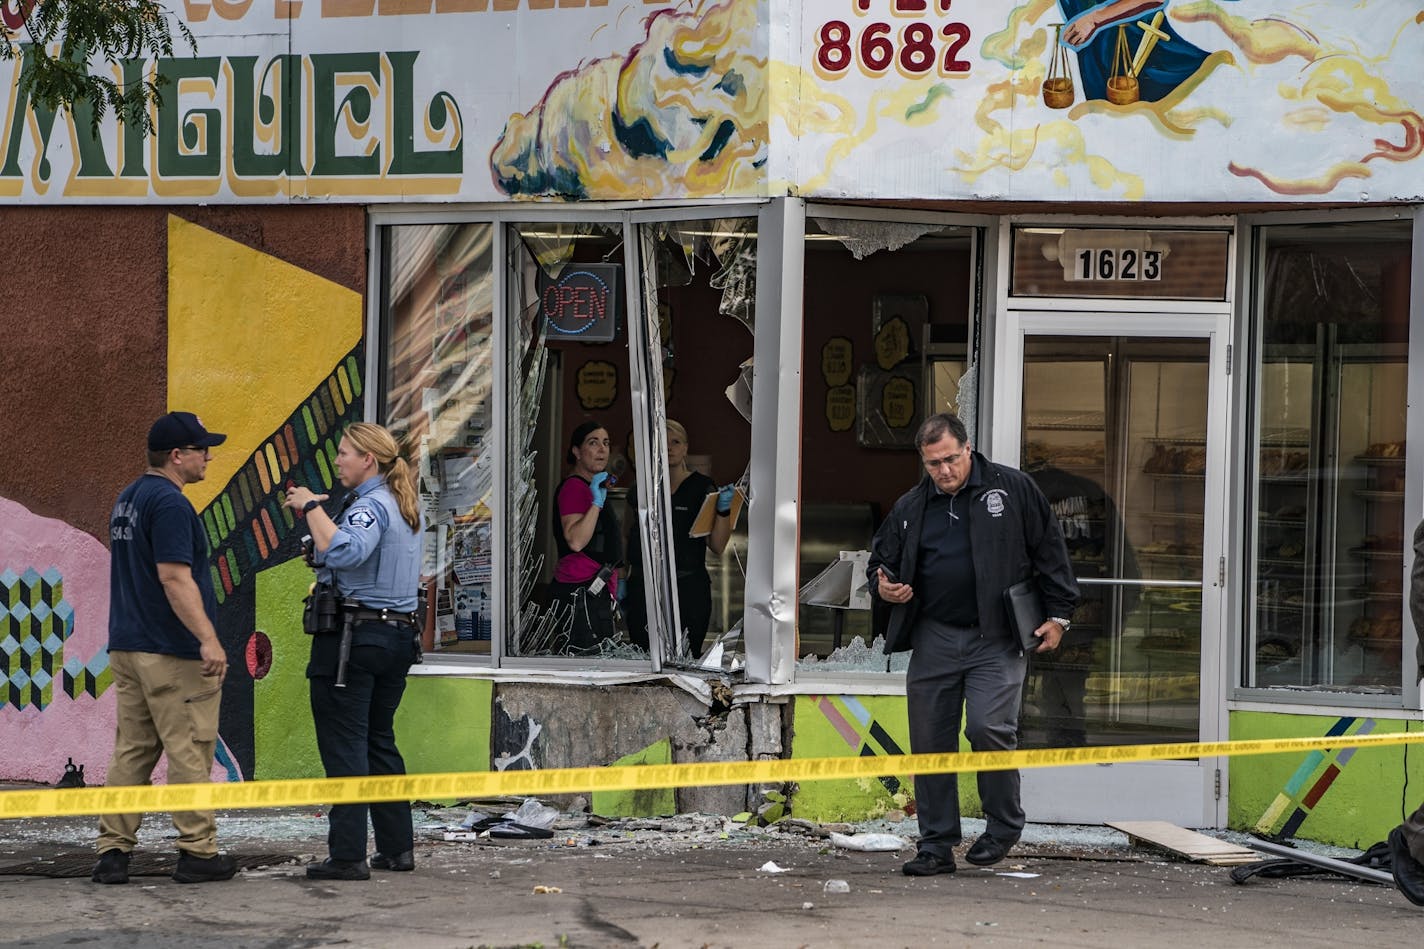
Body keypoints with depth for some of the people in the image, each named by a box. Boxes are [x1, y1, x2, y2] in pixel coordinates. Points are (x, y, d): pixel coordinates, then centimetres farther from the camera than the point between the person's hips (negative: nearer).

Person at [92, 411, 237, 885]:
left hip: (127, 647, 9)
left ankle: (113, 850, 5)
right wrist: (209, 640, -26)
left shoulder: (127, 500, 15)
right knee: (189, 753, -2)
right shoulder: (169, 503, -15)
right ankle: (198, 851, 1)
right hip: (173, 651, -9)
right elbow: (175, 578, -23)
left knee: (131, 751, 9)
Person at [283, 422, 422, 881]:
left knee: (345, 744, -6)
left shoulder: (371, 506, -14)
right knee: (380, 740, 17)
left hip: (351, 637, -9)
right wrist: (315, 511, 15)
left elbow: (343, 552, -32)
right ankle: (397, 846, 19)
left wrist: (312, 507, -20)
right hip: (398, 635, 9)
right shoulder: (407, 507, 16)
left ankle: (347, 855, -8)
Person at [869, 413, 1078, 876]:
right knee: (930, 742, 3)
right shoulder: (910, 508, 10)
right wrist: (884, 587, -1)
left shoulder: (1012, 489, 1)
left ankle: (1003, 825, 5)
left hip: (996, 640, -4)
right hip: (933, 640, 4)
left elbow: (1049, 551, 5)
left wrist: (1057, 614, 2)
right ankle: (936, 846, 11)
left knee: (989, 727, -17)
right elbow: (882, 559, 22)